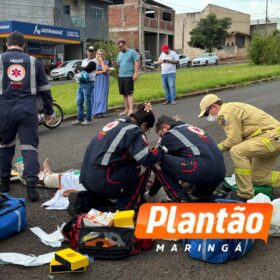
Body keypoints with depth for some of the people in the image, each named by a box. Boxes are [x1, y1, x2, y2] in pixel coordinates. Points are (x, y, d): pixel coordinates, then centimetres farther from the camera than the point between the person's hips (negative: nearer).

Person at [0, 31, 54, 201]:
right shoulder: (34, 62, 10)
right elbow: (45, 89, 11)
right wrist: (49, 111, 21)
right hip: (28, 110, 0)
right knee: (30, 147, 1)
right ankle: (32, 184, -12)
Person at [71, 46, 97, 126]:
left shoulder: (93, 62, -7)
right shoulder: (84, 61, 21)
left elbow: (86, 69, -17)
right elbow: (81, 70, 17)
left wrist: (80, 68, 1)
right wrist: (82, 69, -5)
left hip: (88, 84, -8)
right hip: (81, 83, 8)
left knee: (87, 101, -4)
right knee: (79, 101, 9)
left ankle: (88, 120, 3)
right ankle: (80, 119, 16)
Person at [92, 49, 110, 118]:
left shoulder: (106, 62, 5)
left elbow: (104, 69, -13)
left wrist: (101, 61, -7)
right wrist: (101, 71, -11)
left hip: (104, 81, -1)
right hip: (96, 81, 1)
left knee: (102, 96, -8)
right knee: (95, 96, -3)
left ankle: (100, 112, -11)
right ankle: (95, 112, 0)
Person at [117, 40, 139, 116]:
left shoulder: (132, 52, -2)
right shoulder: (119, 54, 17)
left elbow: (137, 63, -8)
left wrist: (135, 73, -16)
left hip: (129, 76, -6)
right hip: (121, 76, 6)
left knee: (129, 93, -9)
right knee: (124, 94, 8)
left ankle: (131, 110, -10)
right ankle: (126, 109, 15)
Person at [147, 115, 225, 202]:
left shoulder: (169, 135, 11)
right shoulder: (191, 127, 31)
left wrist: (152, 191, 31)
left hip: (202, 171, -8)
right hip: (221, 172, 9)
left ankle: (182, 201, -1)